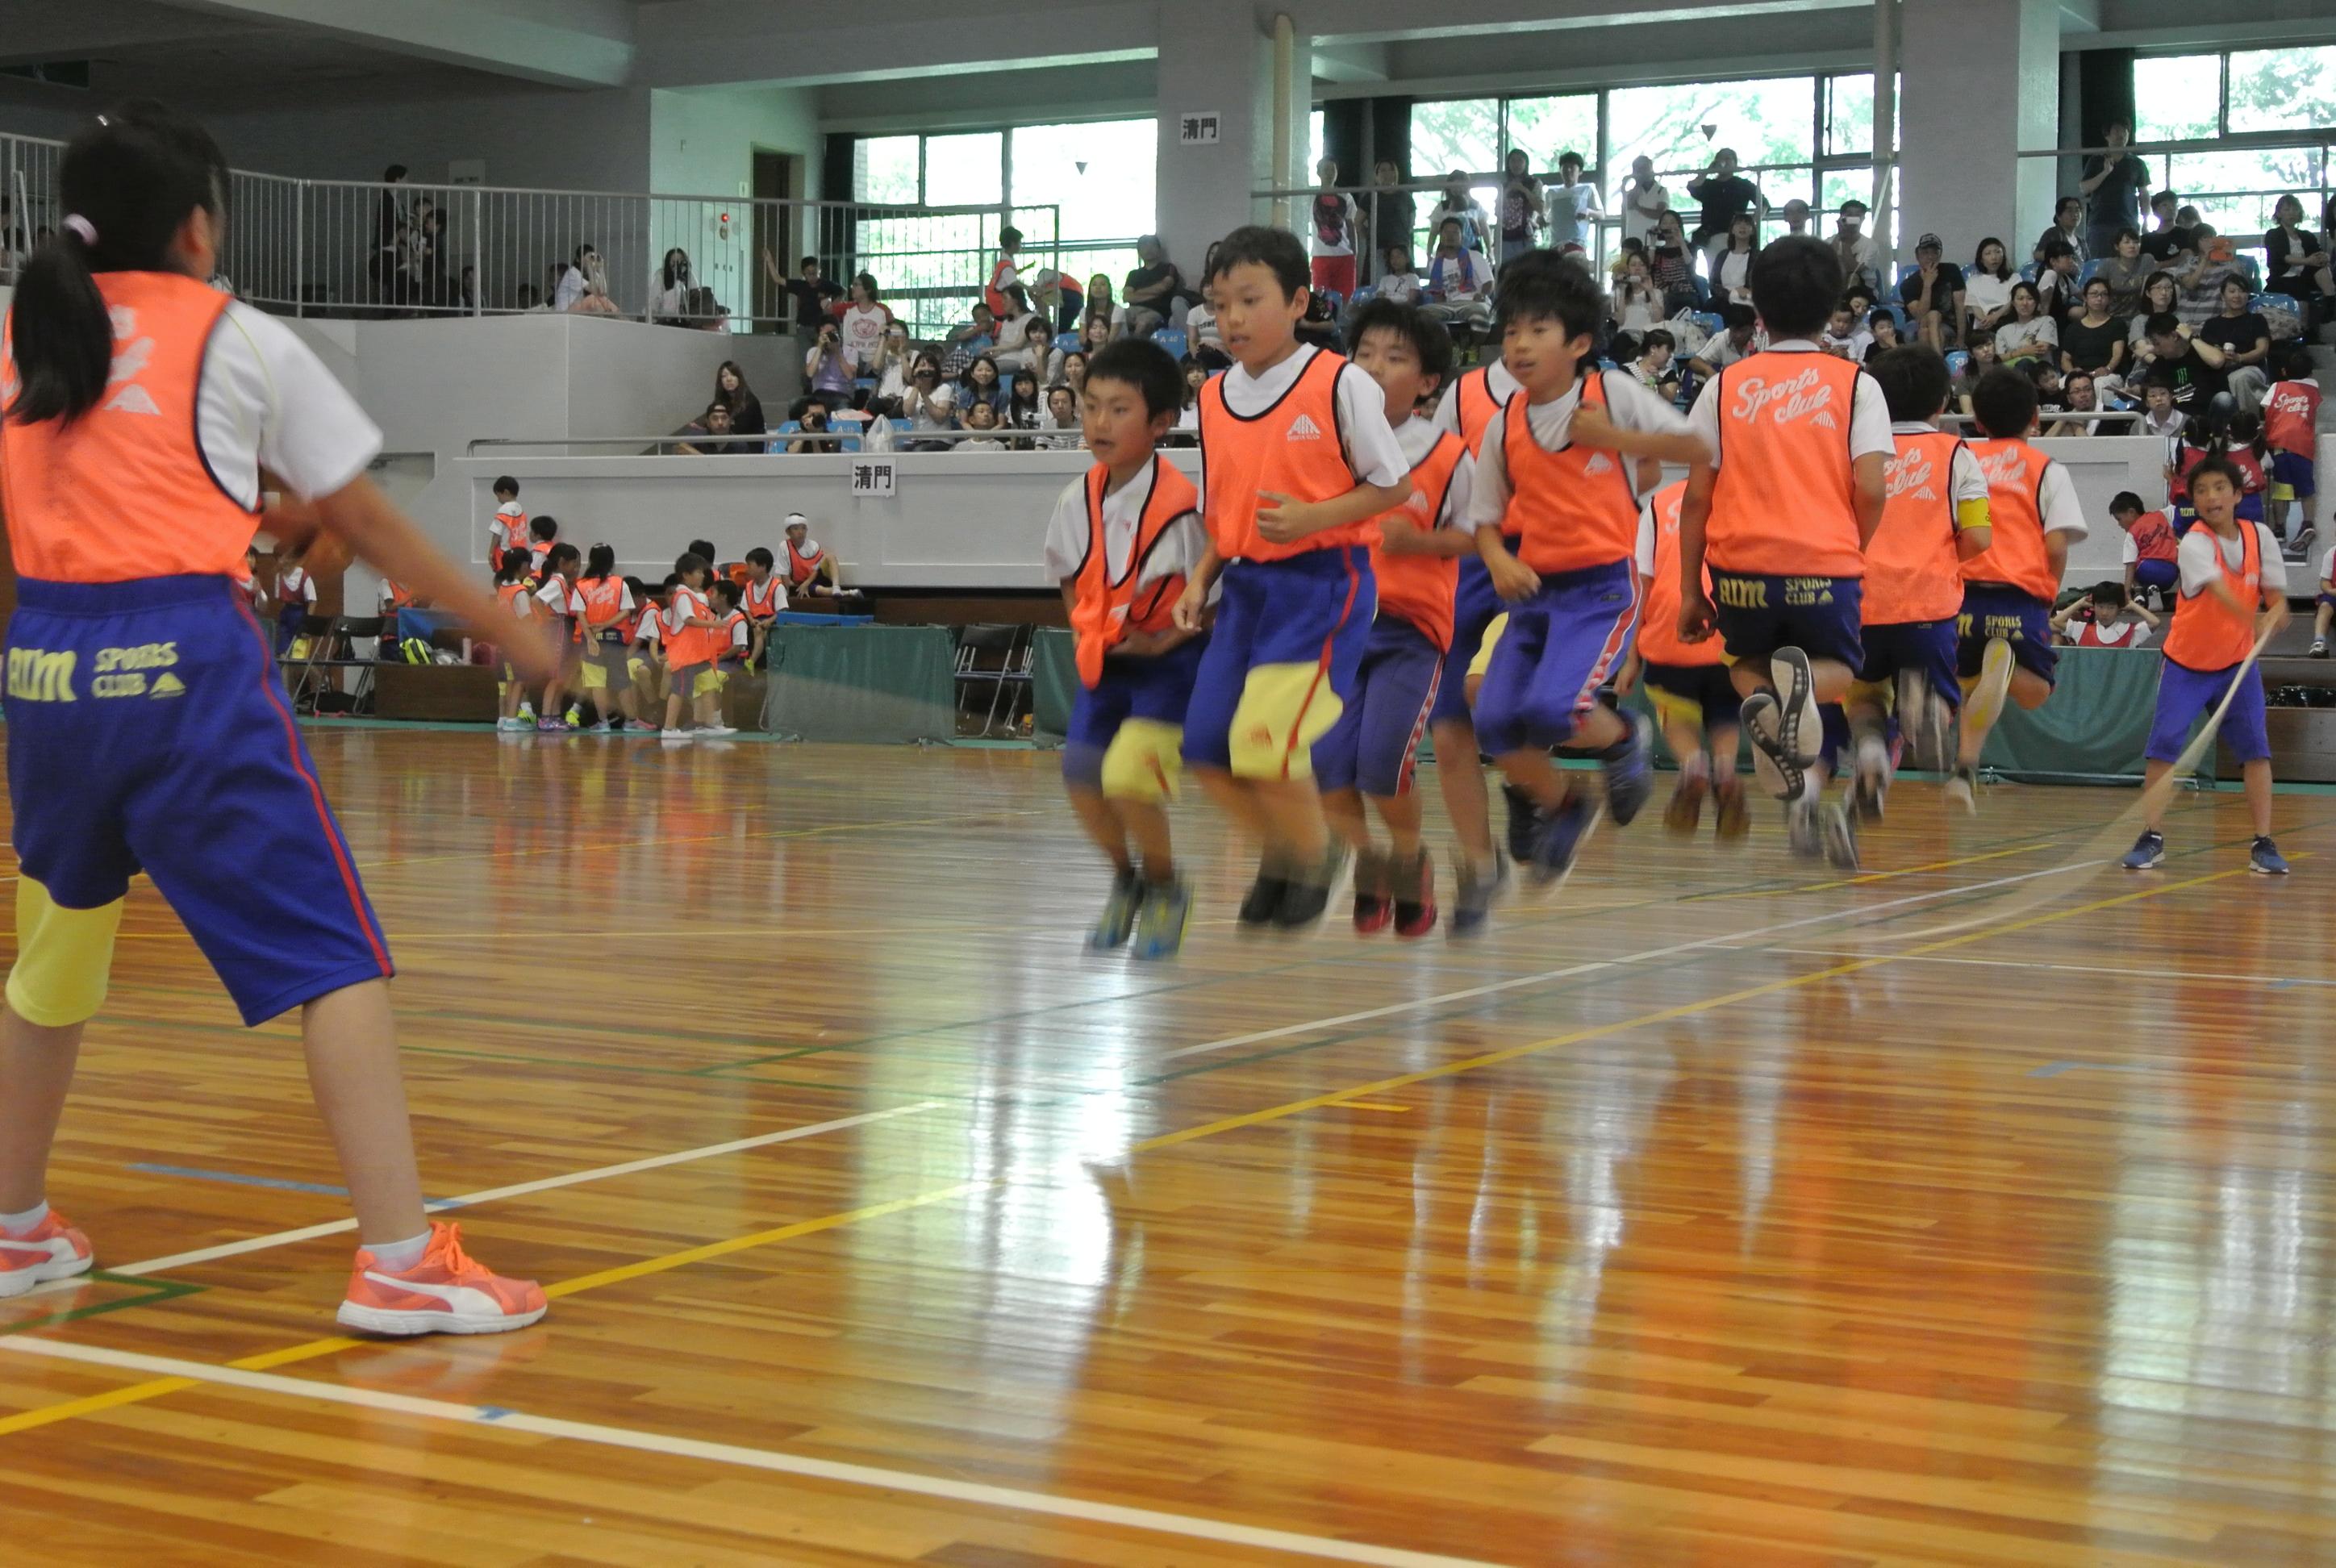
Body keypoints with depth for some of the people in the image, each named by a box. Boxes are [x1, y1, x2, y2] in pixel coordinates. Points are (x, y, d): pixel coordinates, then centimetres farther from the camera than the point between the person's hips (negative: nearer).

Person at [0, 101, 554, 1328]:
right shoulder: (240, 342, 2)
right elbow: (367, 525, 7)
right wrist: (501, 624, 17)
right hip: (183, 662, -5)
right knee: (332, 958, -4)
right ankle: (398, 1261, -10)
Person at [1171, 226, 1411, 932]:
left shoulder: (1341, 385, -10)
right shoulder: (1213, 397, 7)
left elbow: (1393, 485, -5)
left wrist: (1312, 517, -18)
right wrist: (1201, 577, 2)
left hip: (1321, 583, -6)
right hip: (1247, 585, 6)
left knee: (1265, 738, -15)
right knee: (1206, 746, -1)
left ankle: (1315, 855, 13)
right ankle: (1282, 849, 26)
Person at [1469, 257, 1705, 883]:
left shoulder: (1613, 394, -5)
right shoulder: (1504, 425, 5)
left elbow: (1697, 448, -2)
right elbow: (1486, 517, 12)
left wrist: (1617, 439, -12)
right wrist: (1499, 562, -9)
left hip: (1602, 585, -4)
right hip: (1534, 589, 5)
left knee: (1551, 708, -23)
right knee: (1495, 720, -10)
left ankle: (1625, 741, 12)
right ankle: (1561, 809, 18)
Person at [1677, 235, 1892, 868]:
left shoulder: (1724, 387, 6)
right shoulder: (1855, 384, 3)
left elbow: (1696, 496, 3)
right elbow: (1870, 491, -6)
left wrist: (1690, 590, 10)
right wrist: (1854, 552, 12)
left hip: (1740, 566, 1)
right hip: (1826, 566, -1)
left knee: (1747, 664, 28)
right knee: (1837, 668, 22)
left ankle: (1760, 695, -9)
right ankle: (1802, 678, -16)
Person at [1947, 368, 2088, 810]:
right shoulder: (2047, 470, 10)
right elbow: (2057, 545, -2)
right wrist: (2049, 593, 14)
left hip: (1962, 591, 3)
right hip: (2021, 596, -2)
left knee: (1969, 690, 22)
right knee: (2034, 690, 12)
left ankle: (1964, 769, 1)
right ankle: (2005, 664, -23)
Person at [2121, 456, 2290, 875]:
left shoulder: (2260, 537, -5)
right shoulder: (2195, 543, -18)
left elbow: (2277, 600, -6)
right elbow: (2219, 592, -37)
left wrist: (2271, 620, -30)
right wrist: (2252, 619, -56)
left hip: (2238, 663, 3)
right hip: (2186, 664, -2)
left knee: (2255, 747, -7)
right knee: (2164, 743, -9)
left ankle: (2263, 844, -1)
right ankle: (2152, 837, 3)